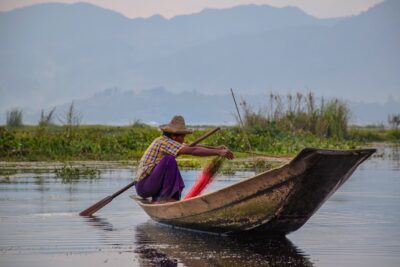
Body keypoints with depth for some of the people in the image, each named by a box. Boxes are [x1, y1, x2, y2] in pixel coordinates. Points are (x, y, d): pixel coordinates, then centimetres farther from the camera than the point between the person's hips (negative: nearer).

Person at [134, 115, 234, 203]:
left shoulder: (165, 141, 12)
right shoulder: (164, 141, -16)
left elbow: (194, 146, 12)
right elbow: (192, 151, -25)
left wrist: (216, 148, 0)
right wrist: (218, 152, -27)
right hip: (143, 186, -10)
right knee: (169, 160, -23)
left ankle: (157, 199, 10)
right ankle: (165, 197, -18)